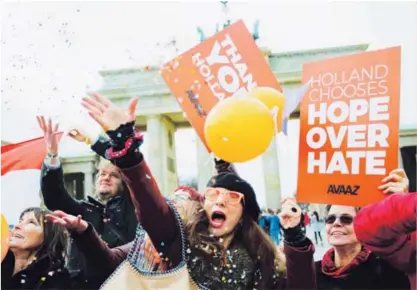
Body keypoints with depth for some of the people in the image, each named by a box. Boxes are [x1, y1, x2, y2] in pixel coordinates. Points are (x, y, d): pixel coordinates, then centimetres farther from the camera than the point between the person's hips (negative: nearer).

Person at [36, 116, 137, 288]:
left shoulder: (129, 204, 9)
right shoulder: (83, 209, 15)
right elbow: (53, 196, -2)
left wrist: (91, 139, -4)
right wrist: (52, 154, -14)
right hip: (83, 282, 2)